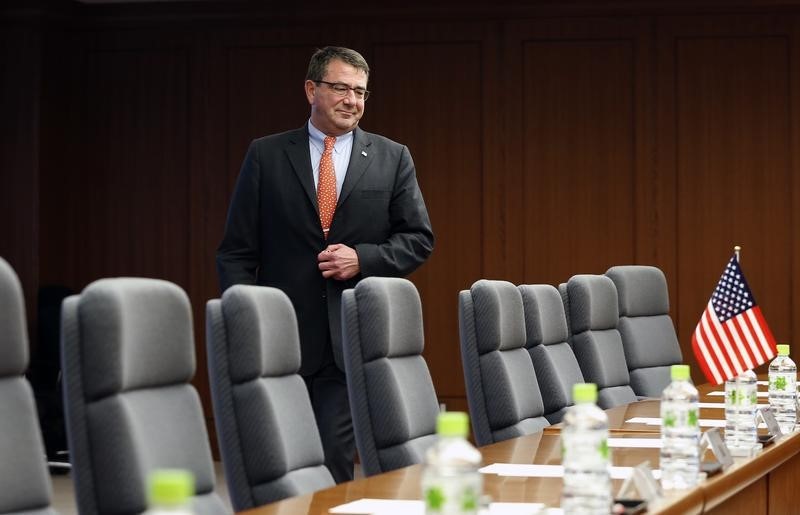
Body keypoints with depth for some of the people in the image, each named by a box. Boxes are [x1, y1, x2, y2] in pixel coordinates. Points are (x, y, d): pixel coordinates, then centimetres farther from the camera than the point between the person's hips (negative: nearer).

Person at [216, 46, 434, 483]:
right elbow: (237, 250, 4)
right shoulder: (266, 156, 6)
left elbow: (418, 239, 9)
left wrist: (363, 259, -9)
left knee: (335, 461, -5)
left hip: (355, 343, 0)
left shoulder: (392, 159, 9)